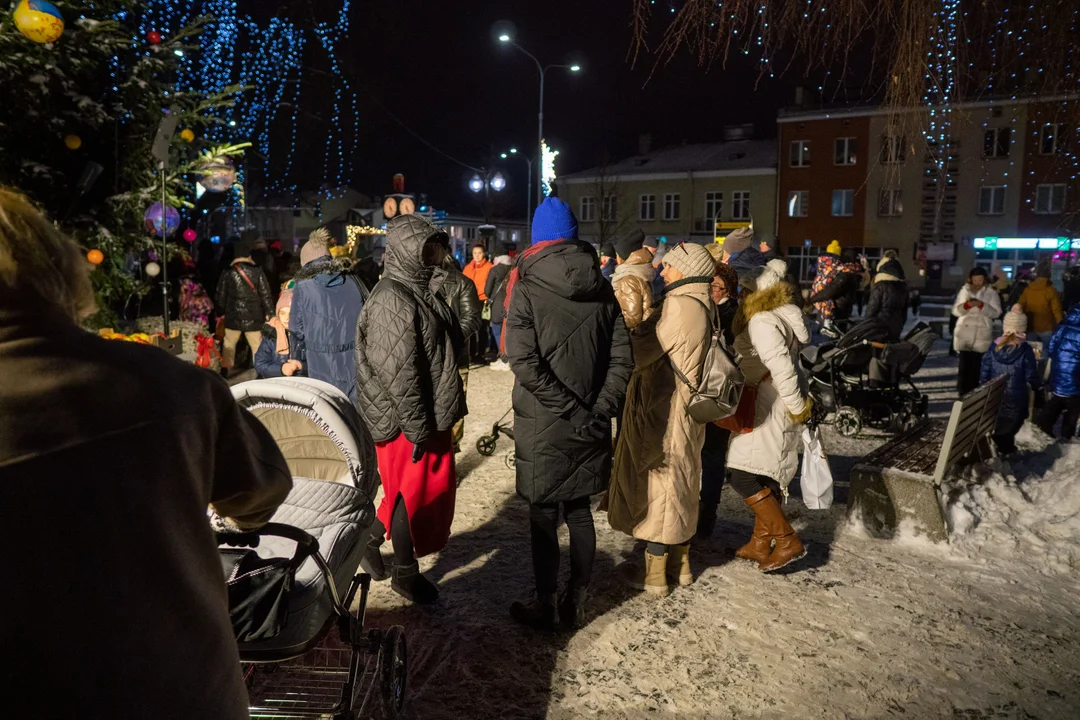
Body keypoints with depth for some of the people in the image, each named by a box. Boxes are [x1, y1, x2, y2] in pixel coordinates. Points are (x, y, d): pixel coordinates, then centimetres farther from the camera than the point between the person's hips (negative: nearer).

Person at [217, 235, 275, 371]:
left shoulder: (228, 273, -3)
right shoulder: (257, 272, -5)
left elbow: (221, 295, 2)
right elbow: (265, 294, -4)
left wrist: (220, 312, 13)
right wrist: (269, 312, 3)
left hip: (233, 315, 0)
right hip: (253, 316, 0)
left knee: (229, 344, 14)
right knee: (257, 345, 6)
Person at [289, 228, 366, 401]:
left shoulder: (303, 287, -3)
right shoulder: (354, 281, 6)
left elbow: (298, 332, 2)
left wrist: (298, 362, 17)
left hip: (325, 369, -3)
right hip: (359, 365, 3)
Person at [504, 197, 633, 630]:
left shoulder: (526, 289, -9)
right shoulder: (602, 289, 4)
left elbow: (524, 362, -19)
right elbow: (622, 358, -1)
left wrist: (571, 410, -16)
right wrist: (598, 410, -5)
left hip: (543, 426, -4)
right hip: (591, 428, 4)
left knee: (543, 515, 9)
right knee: (579, 510, 16)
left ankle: (545, 606, 21)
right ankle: (575, 605, 26)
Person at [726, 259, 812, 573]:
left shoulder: (762, 321, -18)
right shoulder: (782, 316, 13)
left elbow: (781, 367, -24)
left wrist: (796, 407, -18)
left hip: (768, 404, -10)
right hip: (775, 404, 10)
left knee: (742, 474, -9)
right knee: (764, 474, 14)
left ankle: (787, 540, -5)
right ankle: (760, 544, 23)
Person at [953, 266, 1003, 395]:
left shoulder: (991, 293, 3)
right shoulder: (964, 291, 8)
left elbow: (996, 313, -4)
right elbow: (955, 311, 5)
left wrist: (981, 305, -18)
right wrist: (966, 305, -14)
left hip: (982, 336, -1)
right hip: (964, 334, 1)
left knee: (977, 366, -6)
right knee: (964, 365, -1)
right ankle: (963, 392, 6)